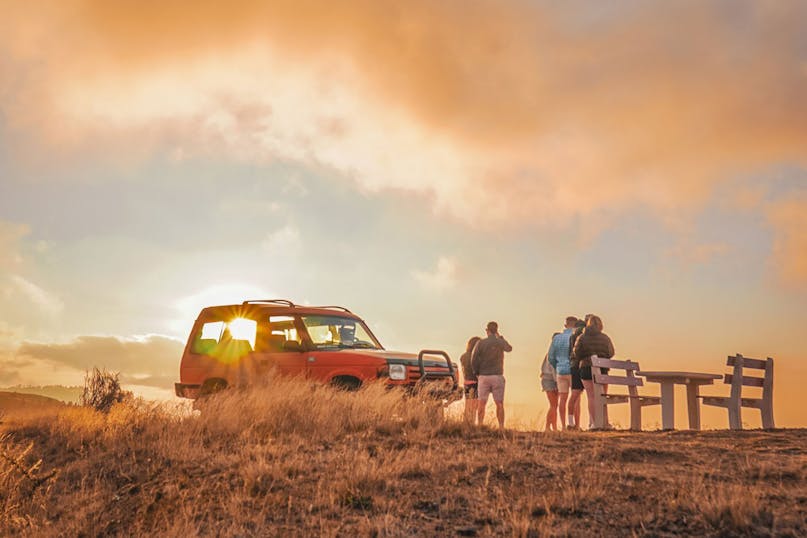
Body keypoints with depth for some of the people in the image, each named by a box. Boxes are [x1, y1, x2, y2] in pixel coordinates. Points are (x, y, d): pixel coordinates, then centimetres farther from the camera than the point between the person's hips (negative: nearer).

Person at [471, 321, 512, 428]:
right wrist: (500, 337, 22)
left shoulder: (481, 343, -4)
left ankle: (480, 426, 0)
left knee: (481, 404, 4)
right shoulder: (500, 342, -4)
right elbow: (509, 348, 19)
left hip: (483, 376, 0)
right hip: (497, 377, 0)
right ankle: (501, 427, 3)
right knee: (499, 404, 5)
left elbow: (474, 360, -7)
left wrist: (476, 373, 6)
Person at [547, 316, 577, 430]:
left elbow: (551, 358, 9)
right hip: (573, 371, -4)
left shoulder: (556, 338, 6)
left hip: (560, 371, 4)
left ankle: (563, 425, 5)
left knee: (562, 398, 6)